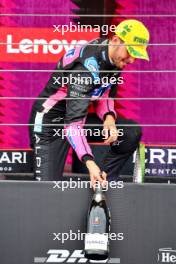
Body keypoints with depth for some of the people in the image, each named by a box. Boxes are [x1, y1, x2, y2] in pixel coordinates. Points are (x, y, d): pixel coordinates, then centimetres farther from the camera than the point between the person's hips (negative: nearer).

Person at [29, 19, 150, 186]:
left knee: (132, 132, -10)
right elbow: (73, 122, -38)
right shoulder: (87, 67, -32)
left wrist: (109, 118, -17)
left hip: (80, 112, 8)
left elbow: (105, 96, 6)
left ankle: (101, 183, -3)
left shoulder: (114, 58, -6)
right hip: (50, 122, -8)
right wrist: (89, 162, -48)